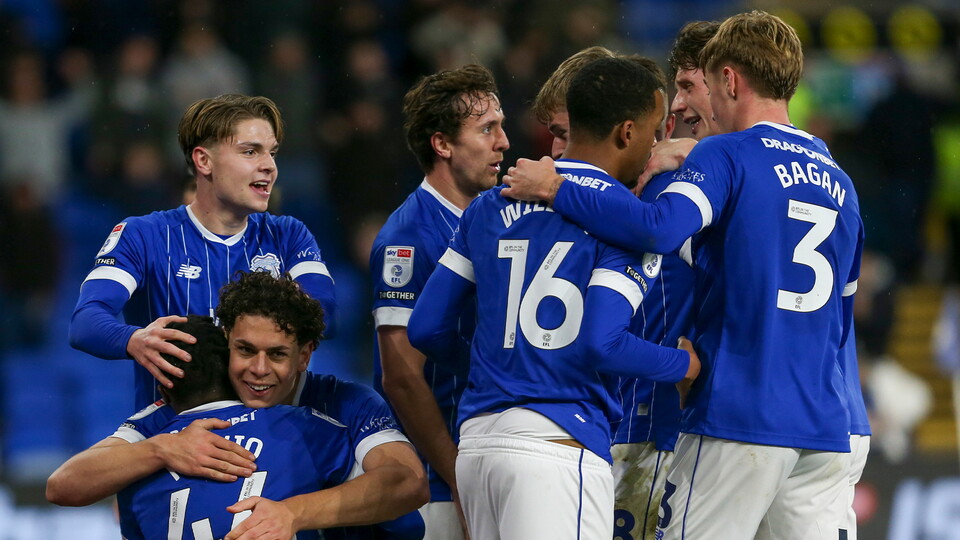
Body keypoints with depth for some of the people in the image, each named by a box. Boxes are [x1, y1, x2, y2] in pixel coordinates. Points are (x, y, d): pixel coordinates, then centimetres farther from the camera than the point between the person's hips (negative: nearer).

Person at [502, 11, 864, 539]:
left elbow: (659, 228, -23)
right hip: (825, 430, 7)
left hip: (738, 419, -7)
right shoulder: (839, 183, 17)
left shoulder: (725, 155, -4)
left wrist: (555, 190, -14)